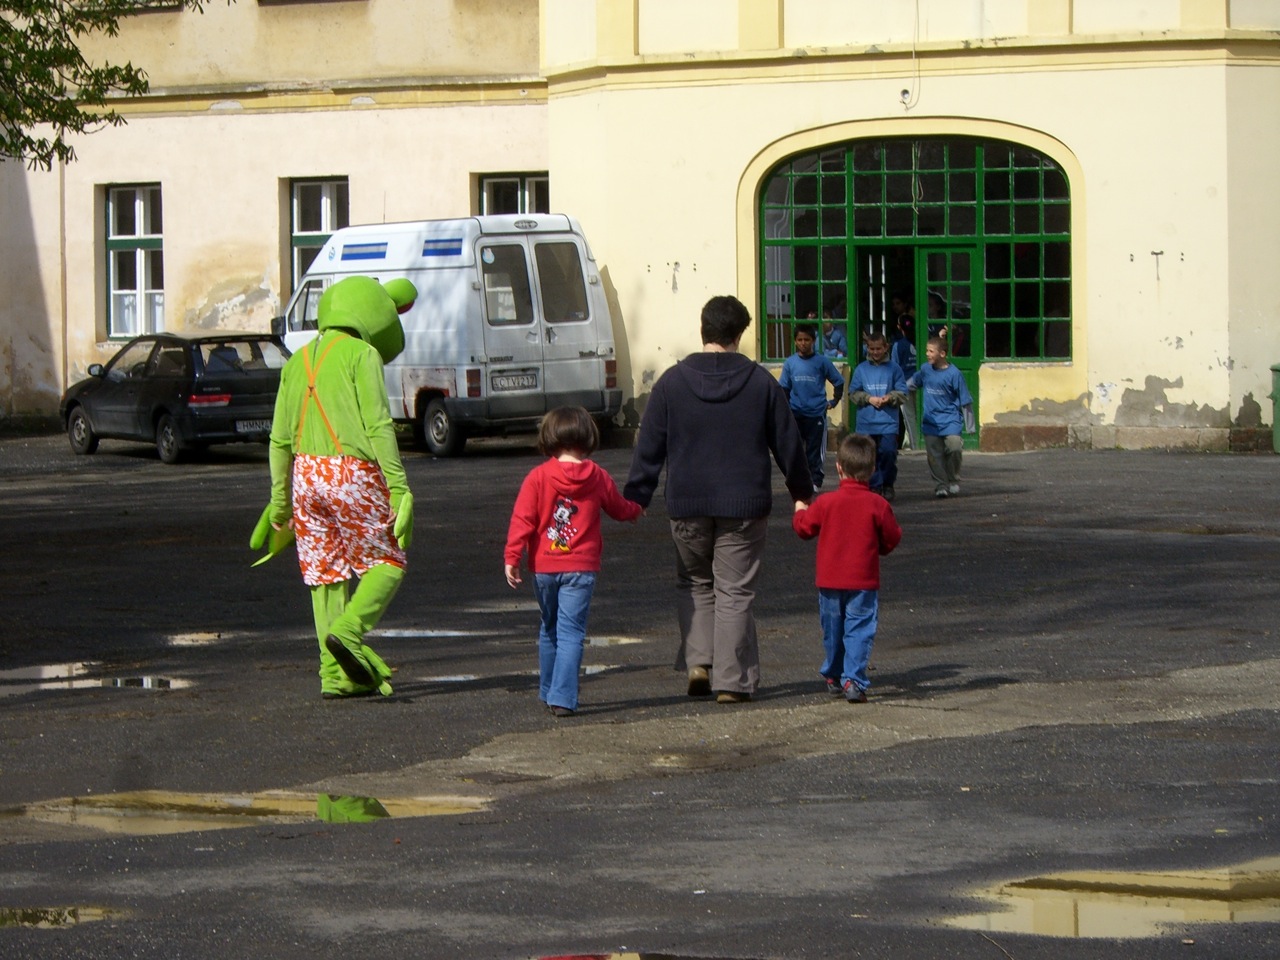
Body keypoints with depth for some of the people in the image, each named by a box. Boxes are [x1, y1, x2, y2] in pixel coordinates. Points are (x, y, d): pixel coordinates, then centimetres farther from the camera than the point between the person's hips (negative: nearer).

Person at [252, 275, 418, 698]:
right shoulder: (361, 354, -4)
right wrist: (398, 485, -13)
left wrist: (279, 502, 21)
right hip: (354, 474, -6)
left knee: (327, 574, 8)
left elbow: (280, 439, 16)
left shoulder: (298, 362, 16)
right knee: (387, 562, 4)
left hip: (307, 474, 6)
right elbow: (377, 425, -13)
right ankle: (348, 631, -19)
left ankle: (336, 674, 5)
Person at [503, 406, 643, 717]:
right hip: (581, 566, -1)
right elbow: (619, 509, 17)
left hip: (544, 566, 1)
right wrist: (636, 511, 39)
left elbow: (522, 519, -8)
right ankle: (562, 698, -15)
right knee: (571, 633, -4)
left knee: (549, 630, 18)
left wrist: (512, 557, -5)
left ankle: (548, 691, 28)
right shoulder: (598, 477, 0)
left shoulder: (538, 476, -4)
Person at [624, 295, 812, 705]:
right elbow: (788, 443, 6)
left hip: (687, 505, 1)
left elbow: (648, 448, -1)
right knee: (734, 592, 4)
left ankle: (698, 660, 3)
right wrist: (802, 492, 19)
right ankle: (731, 679, 0)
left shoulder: (672, 382, -3)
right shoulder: (761, 383, -2)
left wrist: (635, 498, 6)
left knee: (694, 584, 19)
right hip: (744, 505, -1)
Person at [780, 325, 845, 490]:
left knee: (815, 450, 0)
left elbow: (839, 381, 7)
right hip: (795, 413, 2)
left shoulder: (822, 362, -2)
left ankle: (815, 481, 7)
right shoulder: (790, 363, 4)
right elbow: (784, 388, 9)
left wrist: (834, 401, 2)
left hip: (816, 413, -2)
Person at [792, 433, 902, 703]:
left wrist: (799, 510, 28)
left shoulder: (826, 502, -6)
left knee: (833, 631, 17)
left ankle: (833, 676, 30)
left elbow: (804, 527, 7)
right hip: (863, 582, -2)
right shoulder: (878, 505, -9)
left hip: (829, 582, 2)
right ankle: (853, 679, -15)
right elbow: (891, 539, 0)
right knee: (859, 630, -2)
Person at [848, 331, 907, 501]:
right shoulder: (861, 369, 7)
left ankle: (888, 485, 8)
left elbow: (902, 393, 4)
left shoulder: (894, 369, 4)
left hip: (888, 422, -2)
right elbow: (853, 393, 7)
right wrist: (869, 399, -8)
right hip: (866, 422, 2)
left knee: (888, 452, -8)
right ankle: (875, 486, 9)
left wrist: (889, 398, -14)